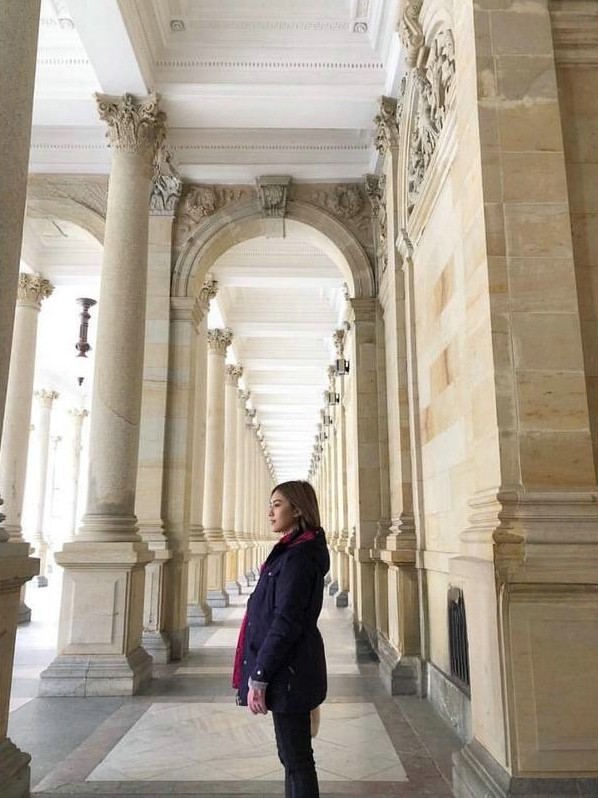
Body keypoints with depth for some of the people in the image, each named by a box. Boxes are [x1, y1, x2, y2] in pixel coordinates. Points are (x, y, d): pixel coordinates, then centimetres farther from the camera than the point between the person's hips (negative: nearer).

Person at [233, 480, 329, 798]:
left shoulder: (298, 556, -18)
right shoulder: (295, 550, 11)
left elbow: (286, 622, -22)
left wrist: (259, 678, -19)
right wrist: (261, 673, 20)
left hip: (287, 672, -10)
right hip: (289, 668, 10)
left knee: (296, 759, 2)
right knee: (293, 755, 19)